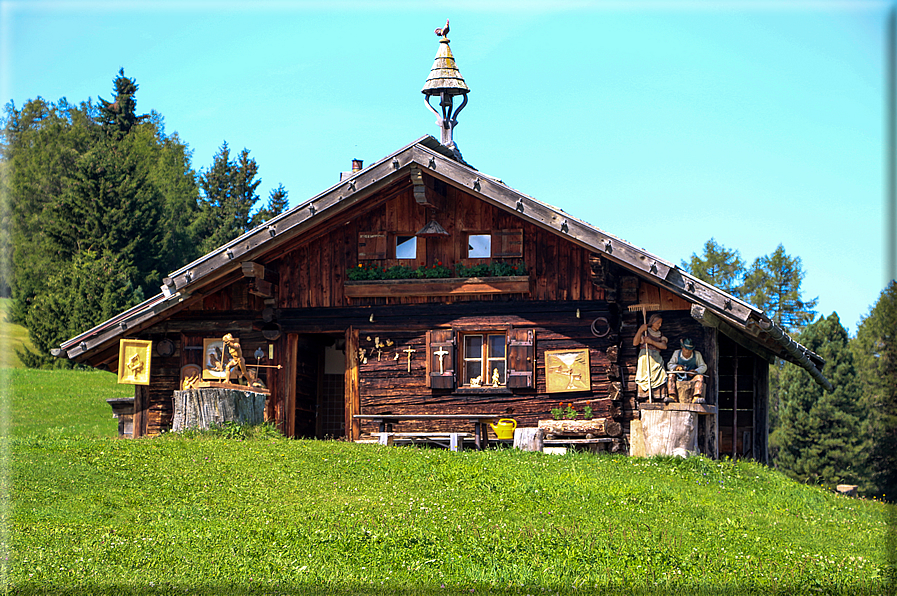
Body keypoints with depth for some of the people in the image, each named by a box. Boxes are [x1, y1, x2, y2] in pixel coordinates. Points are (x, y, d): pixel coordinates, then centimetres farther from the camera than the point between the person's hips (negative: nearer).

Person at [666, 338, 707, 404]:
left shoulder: (697, 354, 5)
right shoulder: (677, 353, 7)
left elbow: (703, 367, 2)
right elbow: (669, 365, 7)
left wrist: (695, 371, -20)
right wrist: (676, 367, -17)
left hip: (691, 380, -1)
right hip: (678, 379, 1)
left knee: (700, 376, -30)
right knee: (671, 376, -29)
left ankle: (697, 398, -50)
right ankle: (672, 397, -47)